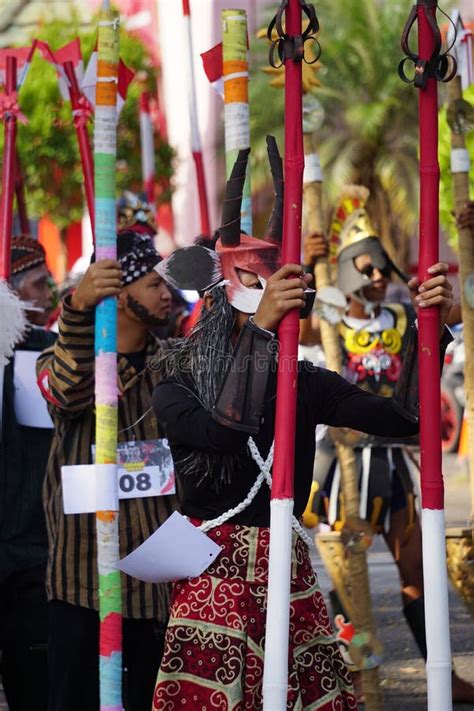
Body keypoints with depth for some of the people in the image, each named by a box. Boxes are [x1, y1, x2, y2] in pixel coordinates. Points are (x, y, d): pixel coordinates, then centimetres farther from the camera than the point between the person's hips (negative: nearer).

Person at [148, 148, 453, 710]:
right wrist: (259, 326, -30)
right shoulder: (176, 391, -2)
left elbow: (400, 417, -3)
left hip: (287, 574, 3)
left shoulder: (306, 386, 7)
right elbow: (224, 430, -24)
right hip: (214, 573, -3)